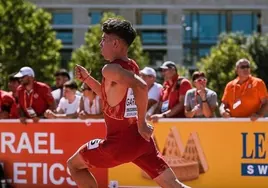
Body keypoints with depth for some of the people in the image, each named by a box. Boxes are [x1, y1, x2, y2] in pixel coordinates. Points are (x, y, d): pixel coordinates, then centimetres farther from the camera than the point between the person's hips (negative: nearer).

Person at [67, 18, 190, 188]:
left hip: (120, 142, -8)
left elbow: (141, 86, -33)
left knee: (74, 165, 12)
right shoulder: (131, 67, 12)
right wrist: (87, 78, 21)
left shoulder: (111, 69, -15)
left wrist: (141, 123, -24)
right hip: (141, 139, 8)